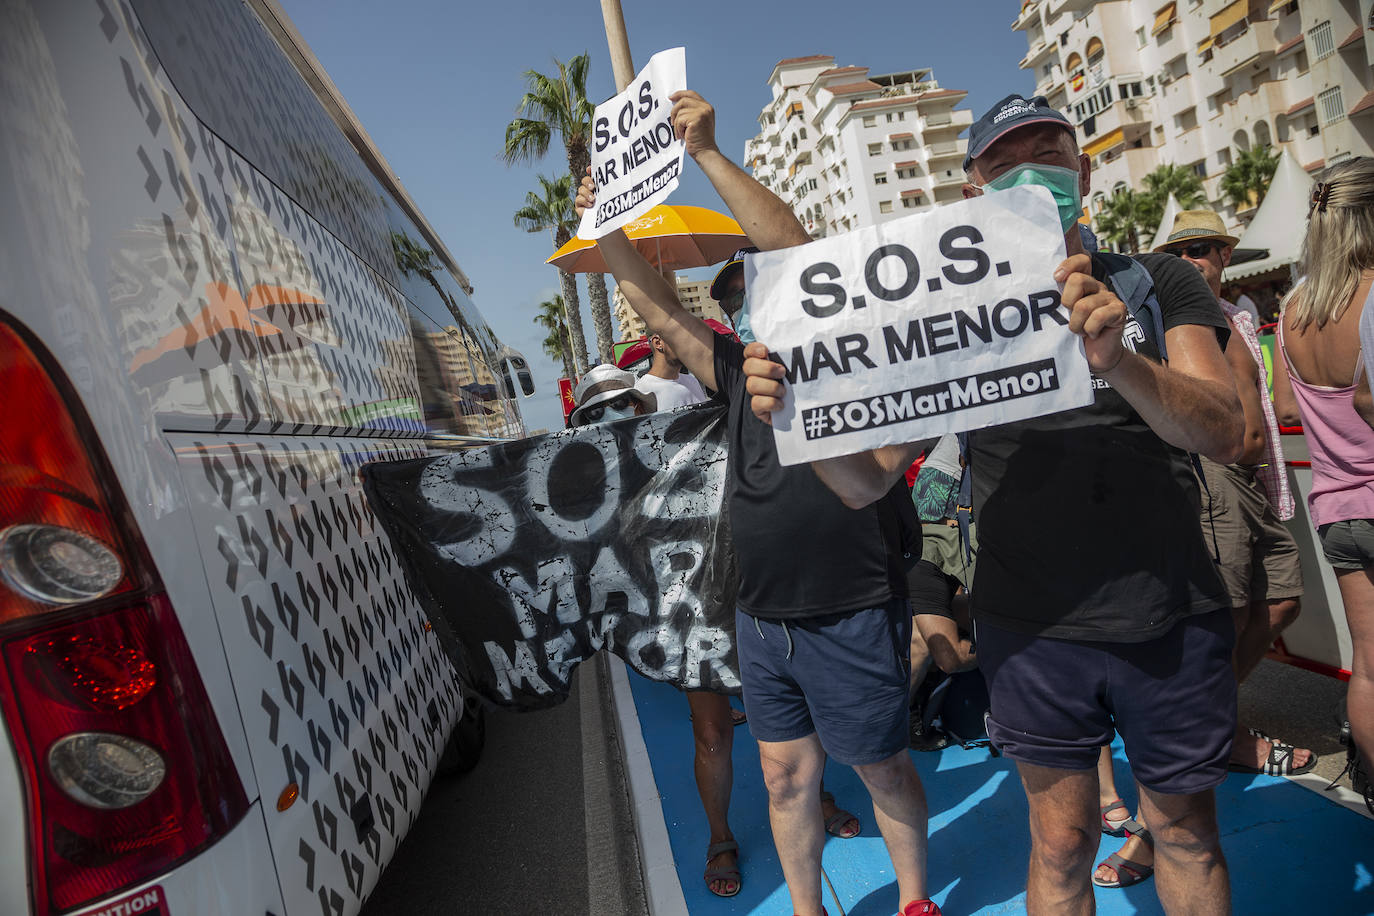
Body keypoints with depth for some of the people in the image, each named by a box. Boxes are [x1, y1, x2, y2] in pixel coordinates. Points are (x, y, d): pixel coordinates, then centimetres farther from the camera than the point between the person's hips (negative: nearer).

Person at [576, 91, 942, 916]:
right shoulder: (740, 372, 9)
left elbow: (788, 239, -17)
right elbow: (661, 310, 11)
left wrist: (708, 151, -17)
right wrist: (608, 229, 6)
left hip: (853, 617, -6)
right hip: (763, 621, 6)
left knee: (883, 769, 13)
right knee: (786, 773, 16)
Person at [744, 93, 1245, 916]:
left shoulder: (1157, 283, 2)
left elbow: (1224, 432, -13)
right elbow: (868, 481, -5)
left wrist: (1119, 361, -32)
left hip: (1174, 621, 1)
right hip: (1032, 630, -1)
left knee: (1187, 833, 18)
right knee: (1061, 845, 12)